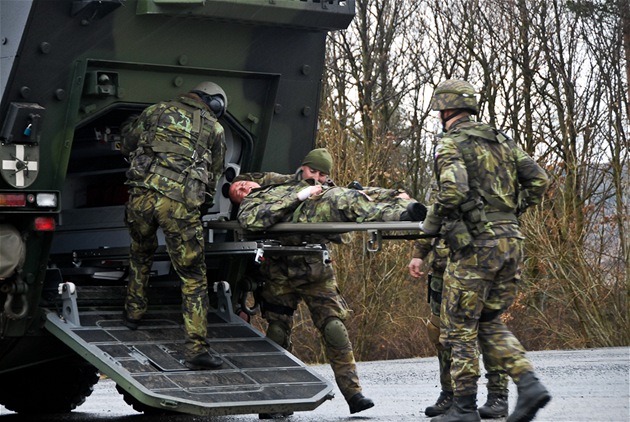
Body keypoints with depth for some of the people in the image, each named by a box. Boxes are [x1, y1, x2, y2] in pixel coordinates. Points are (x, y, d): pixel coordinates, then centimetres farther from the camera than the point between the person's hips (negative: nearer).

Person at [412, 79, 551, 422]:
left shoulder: (451, 144, -6)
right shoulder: (501, 141, 16)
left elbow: (453, 190, -23)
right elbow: (538, 181, 12)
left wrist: (430, 224, -7)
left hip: (476, 245, -7)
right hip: (511, 242, 7)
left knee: (459, 328, 3)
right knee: (489, 323, 16)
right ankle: (529, 385, 0)